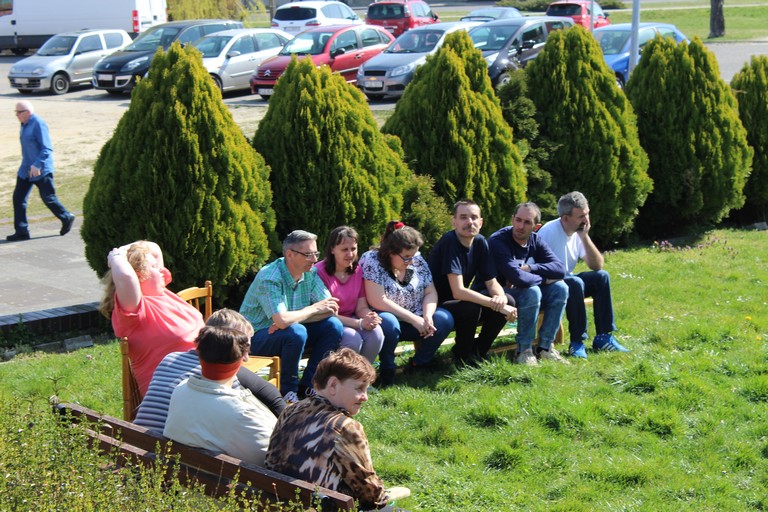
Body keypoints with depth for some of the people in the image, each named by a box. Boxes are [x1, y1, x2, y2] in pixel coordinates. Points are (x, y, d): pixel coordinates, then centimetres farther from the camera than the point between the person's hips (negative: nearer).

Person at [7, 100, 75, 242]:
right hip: (26, 170, 9)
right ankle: (21, 231, 4)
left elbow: (47, 149, -22)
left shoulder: (38, 124, -17)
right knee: (18, 198, 2)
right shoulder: (25, 124, 10)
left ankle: (66, 218, 24)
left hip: (41, 170, -9)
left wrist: (37, 165, -28)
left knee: (48, 198, 3)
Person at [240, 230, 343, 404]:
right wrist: (314, 309, -19)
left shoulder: (310, 273, -4)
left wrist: (290, 319, -23)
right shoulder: (269, 277, -26)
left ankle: (307, 386, -2)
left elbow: (331, 308, -9)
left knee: (333, 325, -11)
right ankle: (288, 390, -14)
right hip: (256, 337, -7)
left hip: (287, 332, 7)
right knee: (296, 332, -35)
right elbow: (282, 321, -37)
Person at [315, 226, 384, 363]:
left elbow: (361, 307, 3)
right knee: (353, 338, -33)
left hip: (350, 320, 6)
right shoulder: (319, 272, -17)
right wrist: (359, 323, -27)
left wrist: (370, 317, -23)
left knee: (376, 332, -24)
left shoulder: (357, 271, 3)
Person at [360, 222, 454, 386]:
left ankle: (420, 363, 4)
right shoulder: (372, 261, -17)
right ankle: (387, 370, -13)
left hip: (416, 320, 6)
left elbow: (430, 292, 1)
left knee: (444, 319, -18)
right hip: (385, 318, -5)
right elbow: (378, 301, -24)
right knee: (388, 323, -39)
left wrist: (427, 317, -20)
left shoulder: (417, 260, 1)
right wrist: (414, 319, -23)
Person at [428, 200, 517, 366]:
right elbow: (458, 291, -31)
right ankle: (463, 355, -7)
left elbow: (492, 283, 0)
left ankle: (478, 351, 7)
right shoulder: (449, 241, -25)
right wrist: (496, 304, -29)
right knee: (471, 307, -33)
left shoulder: (480, 242, -3)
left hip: (460, 303, 7)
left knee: (508, 301, -7)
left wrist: (500, 298, -24)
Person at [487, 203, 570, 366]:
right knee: (532, 291, -33)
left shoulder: (535, 241, 0)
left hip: (522, 293, 7)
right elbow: (517, 277, -33)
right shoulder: (498, 241, -22)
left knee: (560, 288, -13)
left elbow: (560, 269, -13)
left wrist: (529, 268, -25)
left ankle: (545, 347, -7)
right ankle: (524, 350, -19)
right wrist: (545, 279, -17)